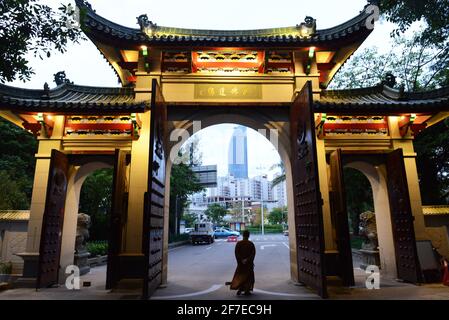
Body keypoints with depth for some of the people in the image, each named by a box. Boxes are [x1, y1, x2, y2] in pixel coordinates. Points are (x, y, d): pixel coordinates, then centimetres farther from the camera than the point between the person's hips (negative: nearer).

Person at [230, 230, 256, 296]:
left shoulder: (238, 243, -7)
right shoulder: (251, 244, -8)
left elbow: (236, 253, -12)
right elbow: (253, 253, -14)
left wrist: (240, 260, -11)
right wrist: (248, 260, -14)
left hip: (241, 262, 1)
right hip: (249, 263, -1)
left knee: (240, 275, 14)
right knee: (248, 276, 11)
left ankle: (239, 289, 1)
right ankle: (247, 291, 10)